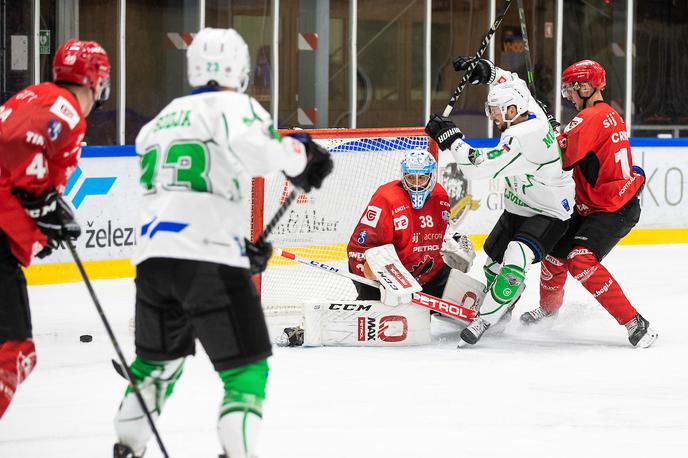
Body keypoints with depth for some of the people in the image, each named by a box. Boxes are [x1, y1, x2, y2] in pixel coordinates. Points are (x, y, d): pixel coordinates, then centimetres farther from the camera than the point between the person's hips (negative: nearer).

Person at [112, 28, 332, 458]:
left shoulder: (162, 120, 24)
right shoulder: (233, 106, 1)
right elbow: (252, 146, -23)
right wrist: (299, 153, -6)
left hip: (153, 255, 7)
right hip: (209, 258, -7)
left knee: (158, 359, 26)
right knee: (247, 366, -1)